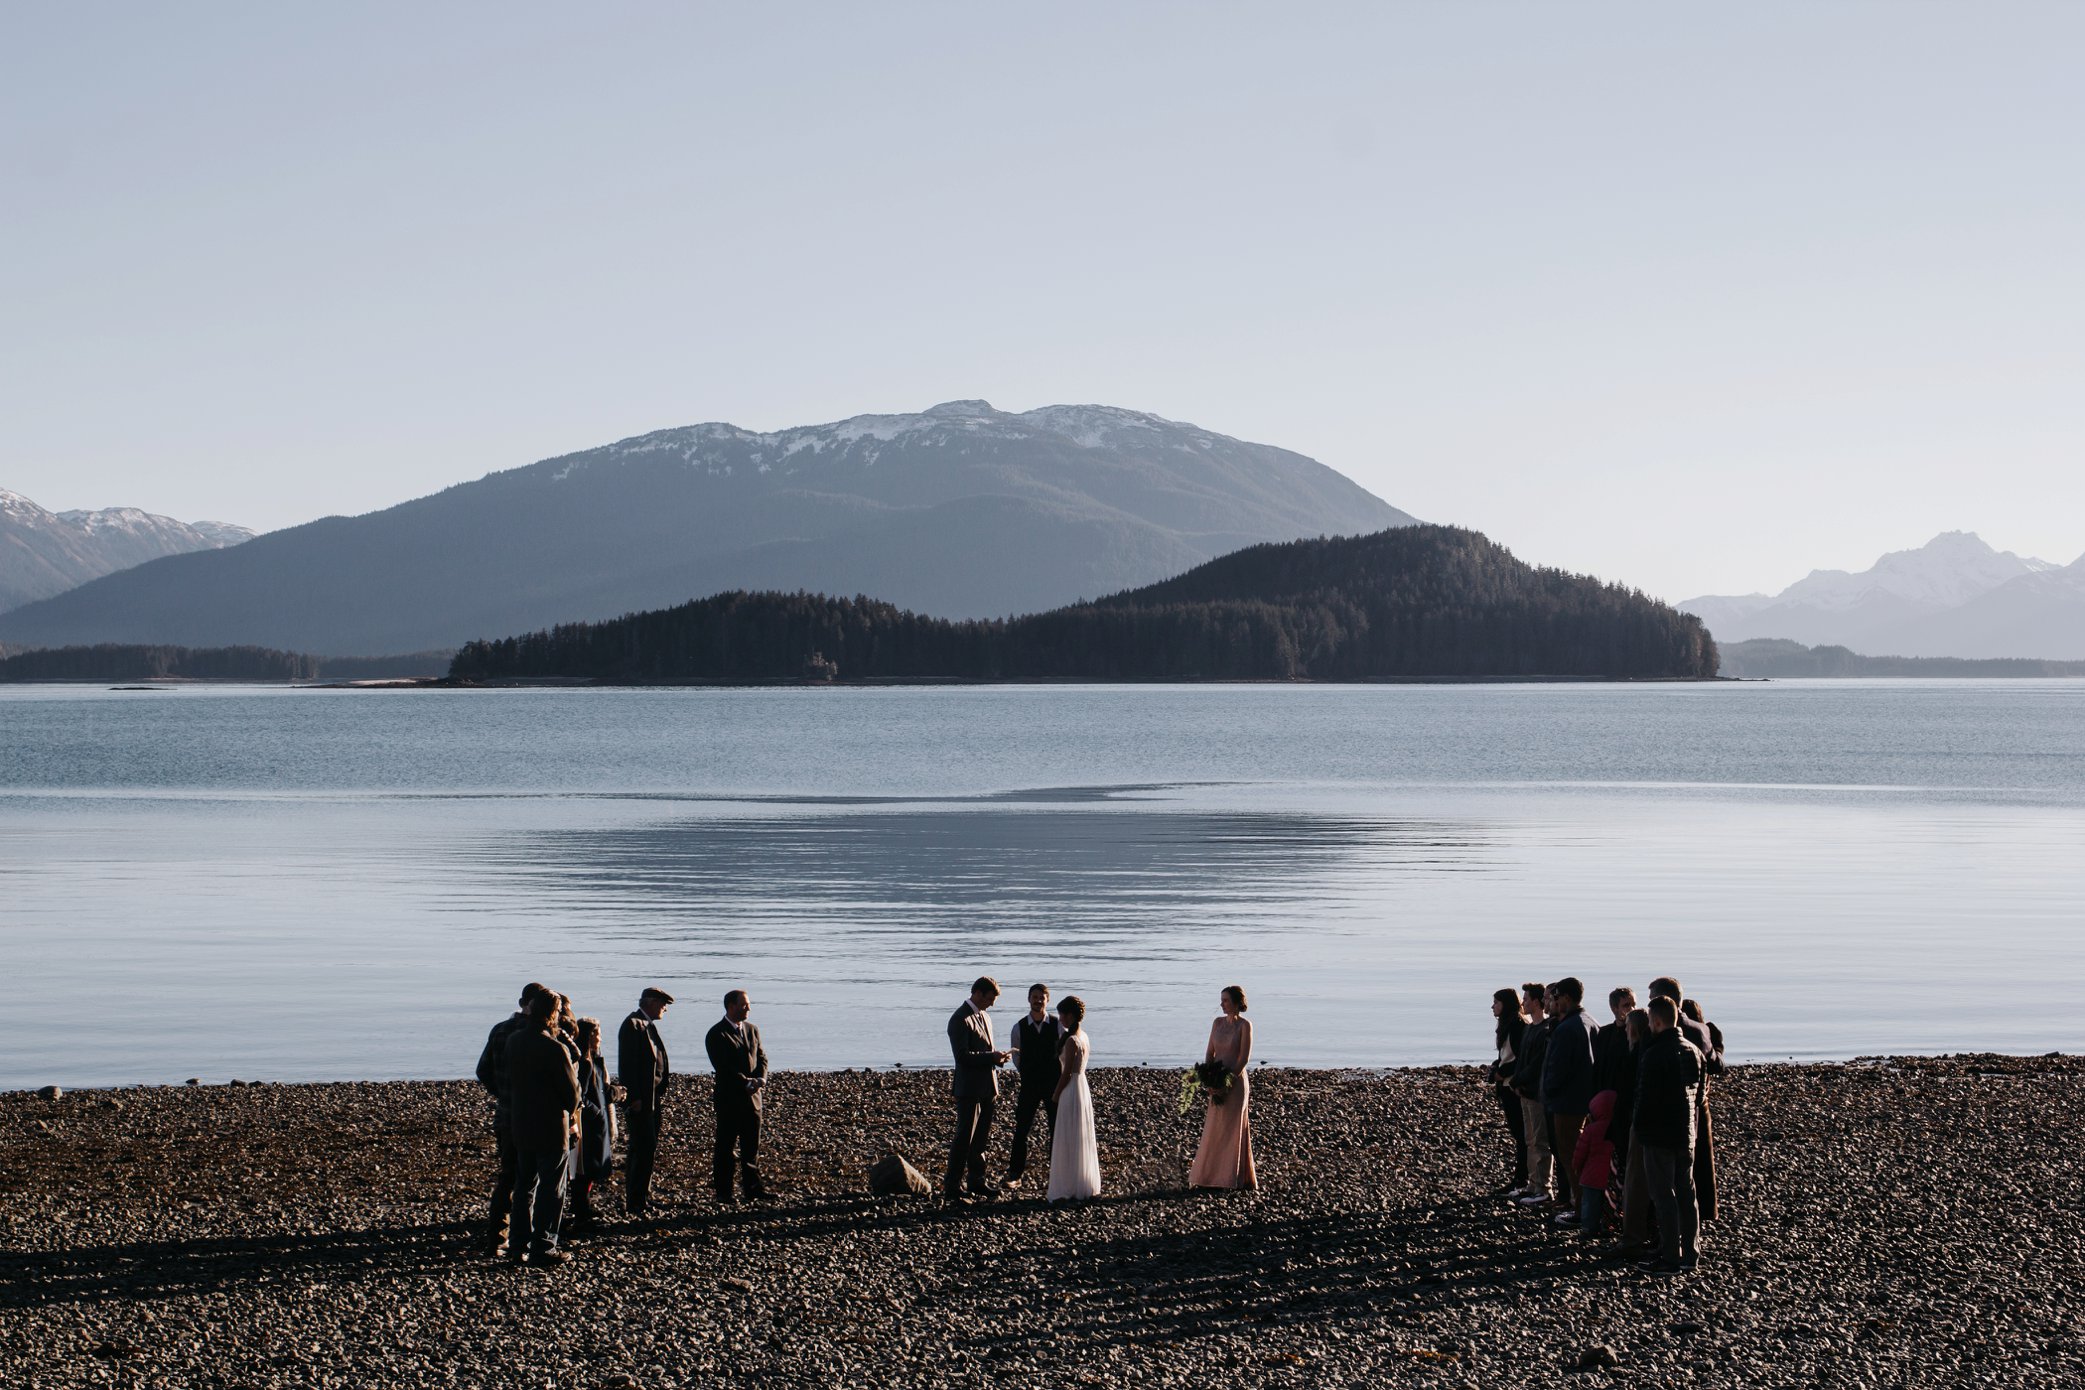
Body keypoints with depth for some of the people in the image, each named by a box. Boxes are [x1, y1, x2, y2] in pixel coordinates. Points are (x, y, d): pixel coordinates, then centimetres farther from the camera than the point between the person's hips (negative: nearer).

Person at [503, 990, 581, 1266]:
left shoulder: (514, 1041, 1)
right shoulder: (555, 1049, -22)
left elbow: (509, 1082, 10)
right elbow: (571, 1094, -14)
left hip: (520, 1126, 7)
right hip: (551, 1129, -7)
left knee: (524, 1184, 18)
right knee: (551, 1189, 2)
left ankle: (520, 1242, 24)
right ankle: (543, 1247, 4)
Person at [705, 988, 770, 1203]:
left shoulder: (752, 1029, 13)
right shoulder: (717, 1035, -9)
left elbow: (761, 1057, 11)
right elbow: (723, 1067, -16)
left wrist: (761, 1079, -8)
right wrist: (746, 1083, -20)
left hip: (752, 1097, 6)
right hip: (729, 1098, -6)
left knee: (751, 1146, 7)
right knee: (726, 1147, 1)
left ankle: (753, 1189, 11)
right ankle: (723, 1192, 7)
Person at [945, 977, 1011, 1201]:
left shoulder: (985, 1016, 15)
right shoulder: (960, 1019, -14)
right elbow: (963, 1056, -21)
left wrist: (997, 1056, 3)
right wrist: (992, 1057, -21)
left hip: (987, 1088, 9)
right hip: (969, 1089, -9)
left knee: (981, 1139, 14)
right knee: (964, 1138, -7)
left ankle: (976, 1183, 23)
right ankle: (951, 1187, -3)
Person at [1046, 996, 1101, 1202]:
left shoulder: (1072, 1041, -19)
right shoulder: (1084, 1037, 8)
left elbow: (1066, 1073, -18)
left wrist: (1055, 1096, -8)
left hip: (1071, 1090, -9)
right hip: (1082, 1086, 9)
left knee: (1067, 1141, -2)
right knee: (1081, 1140, 15)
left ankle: (1067, 1189, 2)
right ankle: (1083, 1185, 22)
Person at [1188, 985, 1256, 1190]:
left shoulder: (1244, 1025, -9)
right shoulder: (1218, 1022, 8)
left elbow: (1244, 1058, -13)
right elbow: (1210, 1053, 9)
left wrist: (1228, 1081, -16)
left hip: (1236, 1082, -6)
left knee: (1232, 1131, -1)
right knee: (1213, 1131, 8)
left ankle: (1232, 1179, 5)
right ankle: (1209, 1176, 14)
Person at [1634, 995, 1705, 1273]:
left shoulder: (1655, 1054, -18)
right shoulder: (1693, 1051, 8)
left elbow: (1645, 1097, -17)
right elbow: (1699, 1093, 14)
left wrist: (1641, 1133, -5)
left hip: (1659, 1135, -8)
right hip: (1686, 1134, 8)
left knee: (1663, 1195, -3)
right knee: (1686, 1191, 14)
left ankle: (1670, 1258, -3)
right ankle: (1690, 1252, 19)